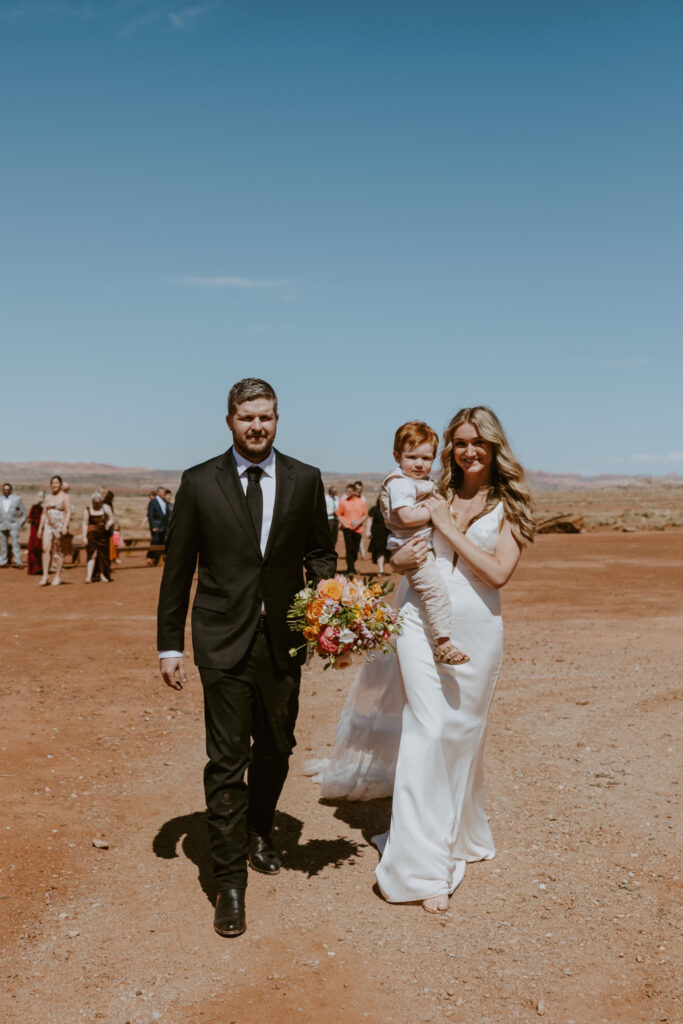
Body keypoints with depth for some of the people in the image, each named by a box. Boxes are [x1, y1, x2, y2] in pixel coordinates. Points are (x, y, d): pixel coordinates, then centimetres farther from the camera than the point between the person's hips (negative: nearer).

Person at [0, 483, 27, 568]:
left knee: (15, 543, -10)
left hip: (13, 526, -3)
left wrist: (20, 523, 2)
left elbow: (24, 512, 8)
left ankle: (18, 562, -9)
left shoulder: (17, 499, 3)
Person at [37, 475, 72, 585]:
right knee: (46, 549, -11)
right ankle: (45, 575, -11)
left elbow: (68, 513, -10)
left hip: (60, 526, -4)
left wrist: (65, 527, -21)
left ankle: (58, 576, 8)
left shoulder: (65, 496, -2)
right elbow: (44, 514, 17)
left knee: (59, 552, 0)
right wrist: (40, 528, 13)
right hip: (48, 525, 4)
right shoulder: (48, 497, 15)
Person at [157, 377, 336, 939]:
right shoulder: (199, 483, -2)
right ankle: (231, 881, 13)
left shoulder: (306, 480, 3)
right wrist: (169, 644, -1)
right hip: (223, 640, -2)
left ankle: (260, 831, 45)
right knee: (227, 760, -1)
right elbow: (177, 569, 1)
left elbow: (320, 553, 8)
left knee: (276, 749, 18)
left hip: (284, 639, 3)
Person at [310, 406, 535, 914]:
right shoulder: (435, 498, 9)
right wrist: (404, 558, -10)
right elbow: (396, 557, 13)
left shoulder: (509, 506, 1)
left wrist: (449, 529, -12)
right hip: (421, 625, 1)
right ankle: (425, 865, 0)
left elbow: (499, 572, -12)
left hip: (476, 631, -1)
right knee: (426, 732, -7)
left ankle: (458, 837, 36)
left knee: (462, 735, 11)